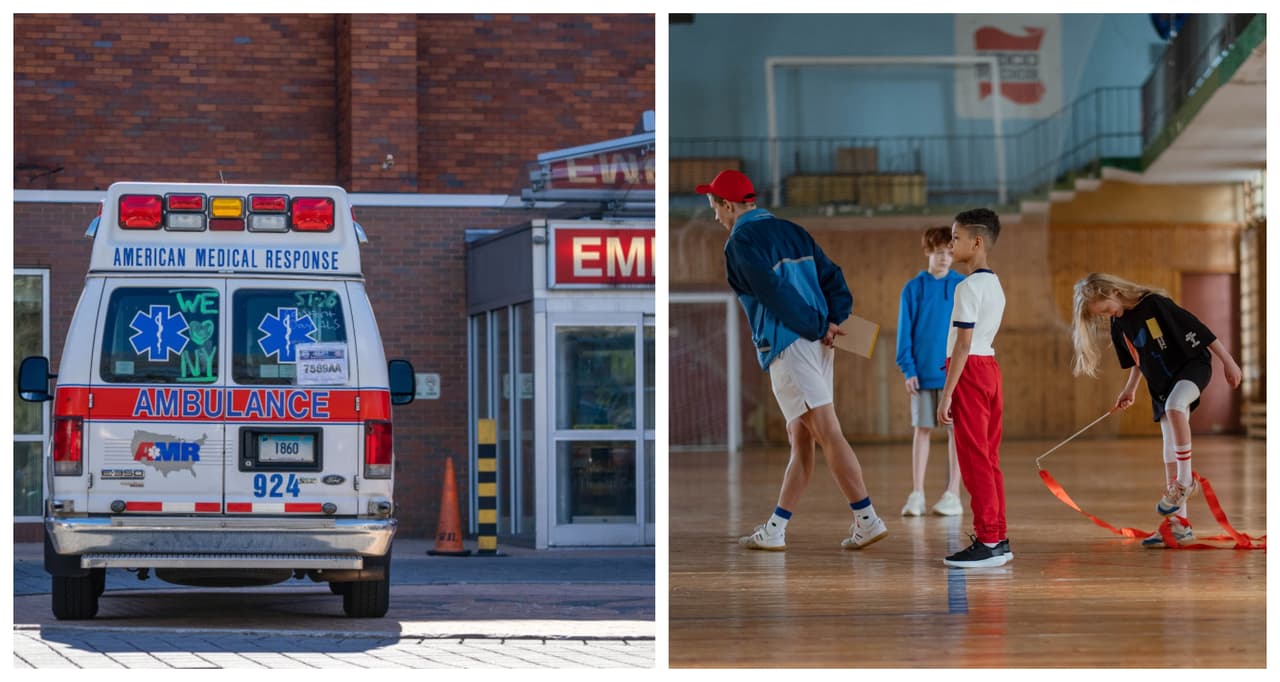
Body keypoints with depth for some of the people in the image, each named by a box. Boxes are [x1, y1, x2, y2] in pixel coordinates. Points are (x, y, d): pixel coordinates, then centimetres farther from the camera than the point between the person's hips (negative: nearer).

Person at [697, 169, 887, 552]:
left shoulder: (740, 242, -5)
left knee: (827, 433, -11)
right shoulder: (791, 231, 19)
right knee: (800, 440, 9)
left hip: (787, 346, -8)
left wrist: (818, 327, -8)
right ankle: (775, 530, 15)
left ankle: (866, 519, -15)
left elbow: (777, 294, -15)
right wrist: (835, 321, 1)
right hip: (818, 346, 8)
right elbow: (832, 277, 11)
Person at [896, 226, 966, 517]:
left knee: (956, 430, 2)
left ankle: (953, 495, 8)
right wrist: (908, 368, -5)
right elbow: (905, 331, 3)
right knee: (922, 429, 4)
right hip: (923, 372, 1)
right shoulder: (913, 289, 2)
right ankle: (916, 495, 7)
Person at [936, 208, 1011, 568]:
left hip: (969, 371, -9)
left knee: (974, 459, -7)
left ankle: (988, 541, -7)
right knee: (989, 458, 11)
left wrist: (947, 393, -17)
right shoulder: (995, 285, 15)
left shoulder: (969, 287, -14)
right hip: (990, 367, 9)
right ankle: (998, 538, 13)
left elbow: (963, 343, -18)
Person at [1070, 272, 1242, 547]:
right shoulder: (1119, 327, 3)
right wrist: (1130, 389, 13)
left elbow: (1197, 329, -17)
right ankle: (1179, 523, 7)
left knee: (1174, 405, -38)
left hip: (1193, 365, -7)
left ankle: (1185, 480, -27)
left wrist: (1227, 360, -14)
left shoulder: (1154, 304, -20)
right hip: (1161, 384, 8)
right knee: (1170, 449, 3)